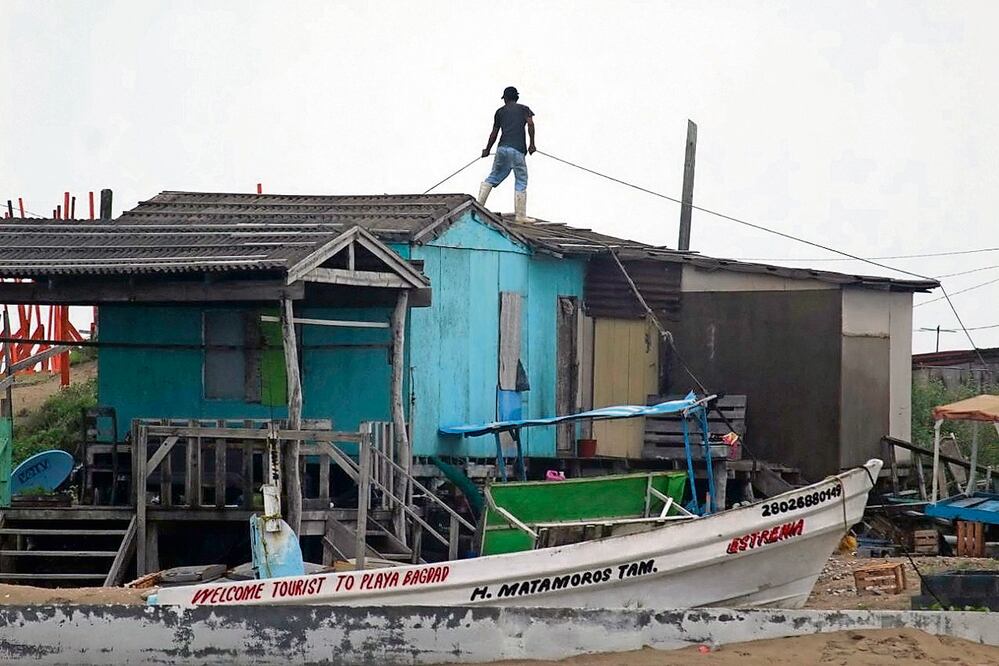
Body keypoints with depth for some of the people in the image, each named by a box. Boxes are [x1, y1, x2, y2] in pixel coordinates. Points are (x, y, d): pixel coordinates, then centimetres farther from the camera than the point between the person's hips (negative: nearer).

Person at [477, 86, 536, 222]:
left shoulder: (500, 111, 16)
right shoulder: (524, 109, 10)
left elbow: (494, 133, 17)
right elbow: (530, 123, -8)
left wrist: (487, 150, 29)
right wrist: (532, 144, -3)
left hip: (502, 148, 3)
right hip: (517, 150, -3)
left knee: (493, 178, 15)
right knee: (521, 183, 1)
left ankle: (479, 205, 4)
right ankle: (521, 215, -2)